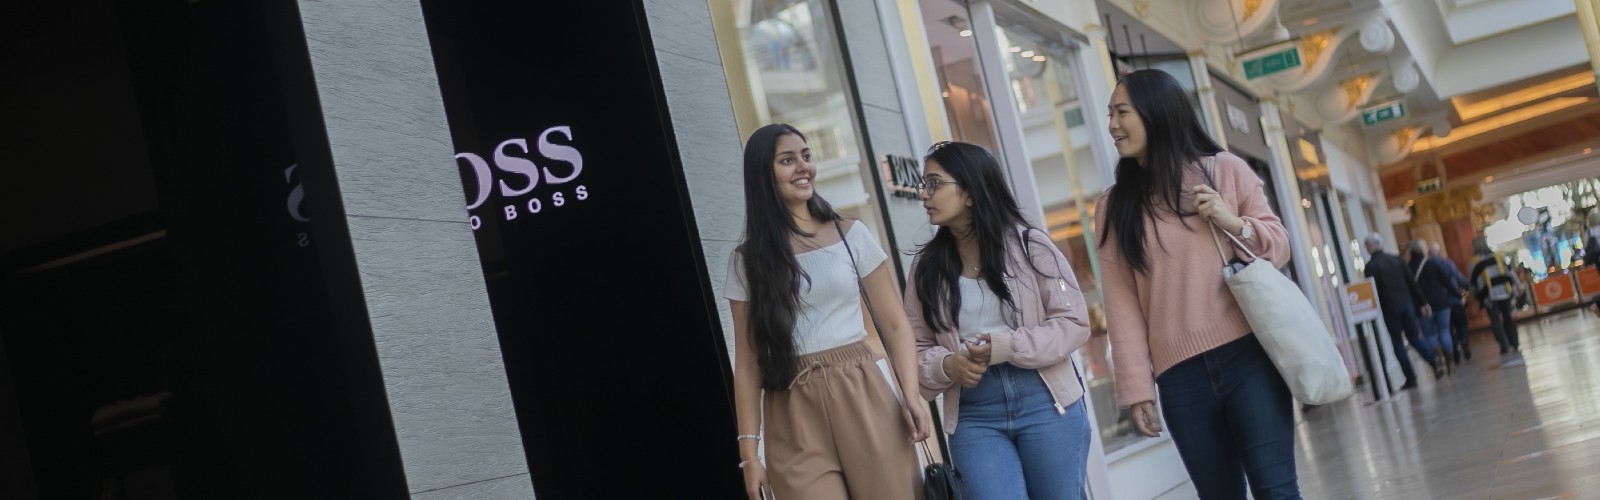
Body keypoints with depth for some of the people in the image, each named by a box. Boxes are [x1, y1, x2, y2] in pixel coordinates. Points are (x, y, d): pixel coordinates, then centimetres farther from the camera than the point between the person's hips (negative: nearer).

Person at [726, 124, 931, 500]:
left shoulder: (851, 235, 6)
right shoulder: (747, 260, 5)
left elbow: (894, 322, 5)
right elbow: (748, 361, 4)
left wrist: (911, 394, -10)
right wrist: (749, 452, -1)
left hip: (863, 397, 1)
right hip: (796, 419, 0)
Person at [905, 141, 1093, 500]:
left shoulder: (1028, 244, -2)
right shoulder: (927, 266, 5)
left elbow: (1074, 323, -5)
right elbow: (916, 346, 8)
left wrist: (1005, 347, -16)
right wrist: (945, 365, -15)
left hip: (1045, 401, -1)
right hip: (973, 415, 1)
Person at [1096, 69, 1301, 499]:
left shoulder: (1224, 169, 7)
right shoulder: (1115, 207, 9)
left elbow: (1279, 243, 12)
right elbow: (1121, 303, 4)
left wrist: (1236, 224, -9)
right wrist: (1136, 385, -2)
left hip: (1248, 354, -1)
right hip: (1181, 376, 1)